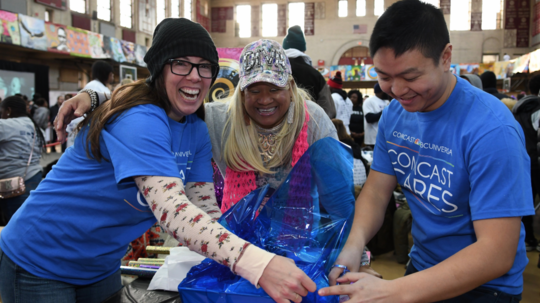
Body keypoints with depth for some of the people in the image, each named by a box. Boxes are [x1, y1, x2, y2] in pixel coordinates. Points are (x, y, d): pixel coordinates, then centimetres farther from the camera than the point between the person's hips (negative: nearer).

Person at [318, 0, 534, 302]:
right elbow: (376, 189, -3)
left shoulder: (492, 129, -26)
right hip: (421, 268, 5)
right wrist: (354, 243, -23)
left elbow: (497, 254, -28)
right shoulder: (395, 113, -6)